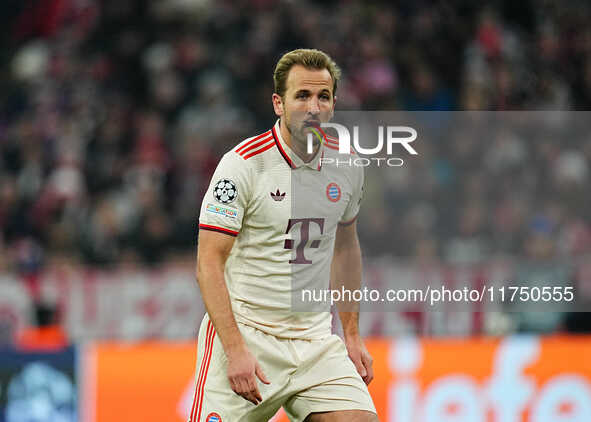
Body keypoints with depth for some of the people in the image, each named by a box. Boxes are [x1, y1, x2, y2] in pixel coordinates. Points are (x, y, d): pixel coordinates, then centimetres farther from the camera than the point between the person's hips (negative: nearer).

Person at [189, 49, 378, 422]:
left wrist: (352, 335, 17)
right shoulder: (244, 164, -12)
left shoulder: (347, 164, 5)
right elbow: (209, 264, -14)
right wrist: (236, 350, -22)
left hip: (316, 341, 5)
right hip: (244, 334, -5)